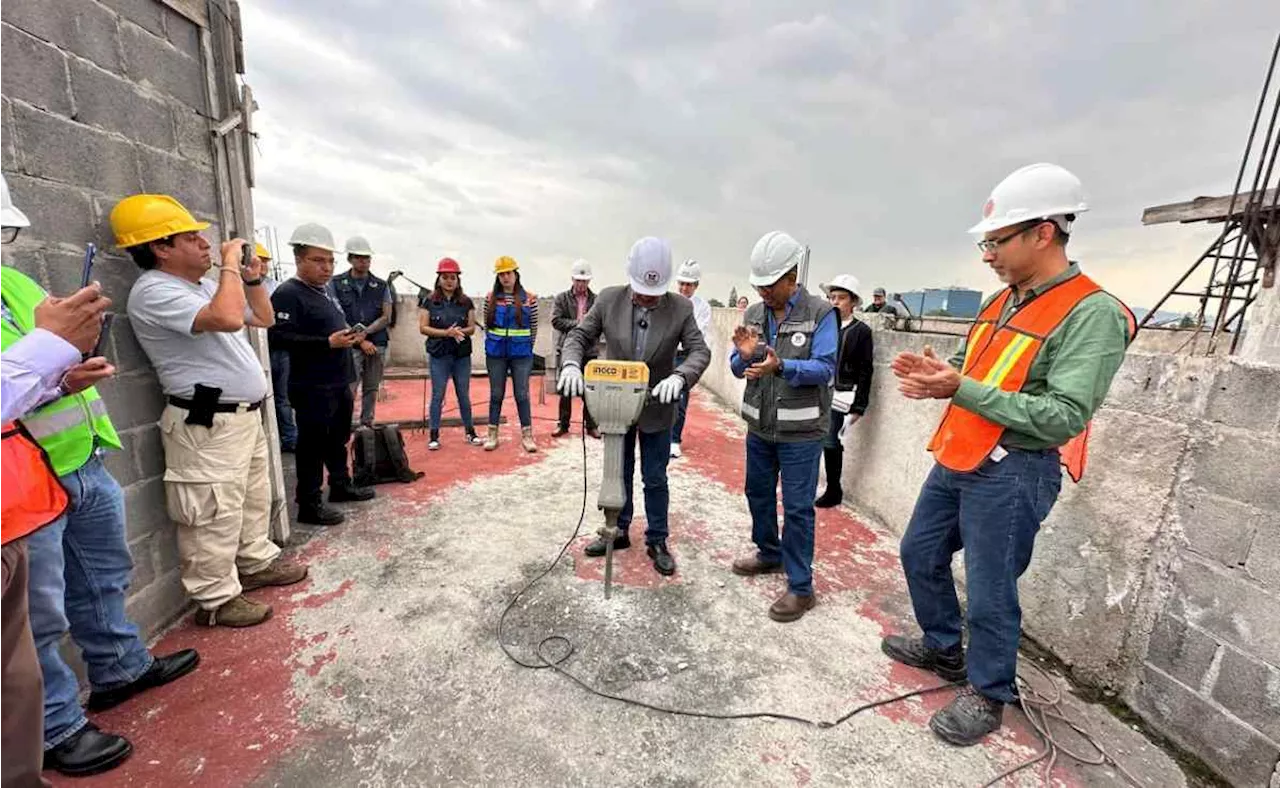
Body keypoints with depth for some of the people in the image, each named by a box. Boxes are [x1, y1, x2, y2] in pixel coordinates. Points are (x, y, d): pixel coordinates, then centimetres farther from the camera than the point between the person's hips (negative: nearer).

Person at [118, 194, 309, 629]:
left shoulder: (205, 285, 14)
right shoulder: (154, 291, -16)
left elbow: (264, 318, 24)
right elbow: (228, 318, -33)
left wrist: (253, 279, 9)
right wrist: (230, 263, -19)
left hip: (245, 415, 10)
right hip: (207, 425, -10)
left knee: (254, 499, 20)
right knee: (216, 516, -2)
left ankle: (257, 563, 36)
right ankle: (215, 600, 12)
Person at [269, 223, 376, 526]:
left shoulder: (327, 290, 15)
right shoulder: (288, 294, -14)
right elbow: (278, 337, -25)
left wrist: (350, 337, 11)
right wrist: (327, 343, -28)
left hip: (340, 383, 9)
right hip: (312, 388, -9)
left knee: (338, 440, 20)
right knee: (313, 446, 0)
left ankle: (341, 485, 36)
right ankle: (309, 505, 11)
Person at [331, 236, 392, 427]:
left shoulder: (381, 286, 7)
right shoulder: (337, 284, 2)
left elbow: (386, 318, 2)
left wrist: (364, 332, -11)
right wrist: (360, 340, -9)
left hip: (377, 345, 2)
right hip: (351, 346, -2)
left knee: (371, 390, 9)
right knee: (348, 391, -9)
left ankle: (367, 426, 21)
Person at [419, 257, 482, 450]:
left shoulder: (466, 302, 6)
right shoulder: (429, 300, 0)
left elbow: (472, 328, 6)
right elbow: (423, 328, -4)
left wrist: (460, 331, -16)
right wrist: (446, 332, -17)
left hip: (462, 356, 2)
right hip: (439, 355, -2)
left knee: (464, 395, 9)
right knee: (437, 396, 3)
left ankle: (470, 432, 20)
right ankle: (434, 435, 12)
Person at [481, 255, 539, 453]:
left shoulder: (529, 298, -1)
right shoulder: (490, 298, 4)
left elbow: (534, 327, 4)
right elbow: (486, 324, 10)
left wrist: (527, 347, 5)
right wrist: (492, 343, 8)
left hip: (521, 354, -2)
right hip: (495, 354, 2)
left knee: (522, 394, 1)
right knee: (496, 394, 8)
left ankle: (527, 436, 9)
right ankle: (492, 435, 17)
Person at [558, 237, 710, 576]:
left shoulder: (681, 308, -13)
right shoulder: (608, 299, -9)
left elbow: (700, 350, -16)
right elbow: (580, 335, -6)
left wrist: (679, 376, -36)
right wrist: (571, 364, -27)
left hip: (657, 407, -1)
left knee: (655, 479, 11)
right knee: (619, 474, 17)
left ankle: (657, 541, 28)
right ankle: (619, 531, 36)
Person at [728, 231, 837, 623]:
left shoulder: (820, 313, -10)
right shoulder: (753, 314, 4)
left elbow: (824, 368, -18)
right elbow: (738, 369, 4)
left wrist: (780, 366, -33)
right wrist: (745, 355, -19)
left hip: (800, 431, -5)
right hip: (759, 427, 6)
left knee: (797, 507, 2)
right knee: (758, 493, 19)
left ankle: (800, 586, 17)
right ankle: (769, 553, 43)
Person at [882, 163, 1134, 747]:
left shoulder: (1093, 313, -15)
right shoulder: (1000, 302, 9)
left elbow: (1064, 418, -23)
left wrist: (959, 389, -27)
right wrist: (933, 373, -6)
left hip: (1012, 475, -8)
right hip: (956, 461, 8)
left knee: (990, 594, 6)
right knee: (919, 555, 19)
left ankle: (989, 695, 30)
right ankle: (943, 650, 41)